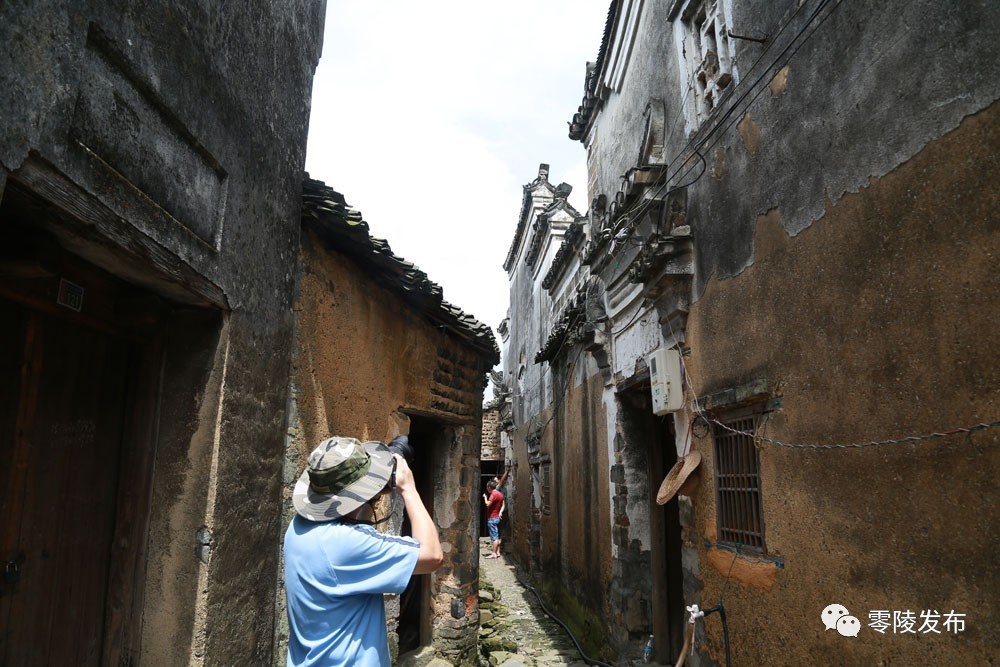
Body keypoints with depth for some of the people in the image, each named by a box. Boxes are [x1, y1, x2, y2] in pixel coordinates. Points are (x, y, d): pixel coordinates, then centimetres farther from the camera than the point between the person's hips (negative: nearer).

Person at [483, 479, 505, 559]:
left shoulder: (493, 494, -16)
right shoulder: (500, 494, 13)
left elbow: (488, 504, -22)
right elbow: (503, 504, 15)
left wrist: (485, 497, -5)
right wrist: (500, 512, 1)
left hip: (492, 518, -9)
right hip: (497, 517, 9)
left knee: (494, 537, -8)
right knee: (497, 537, 11)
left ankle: (494, 554, -7)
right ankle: (498, 552, 14)